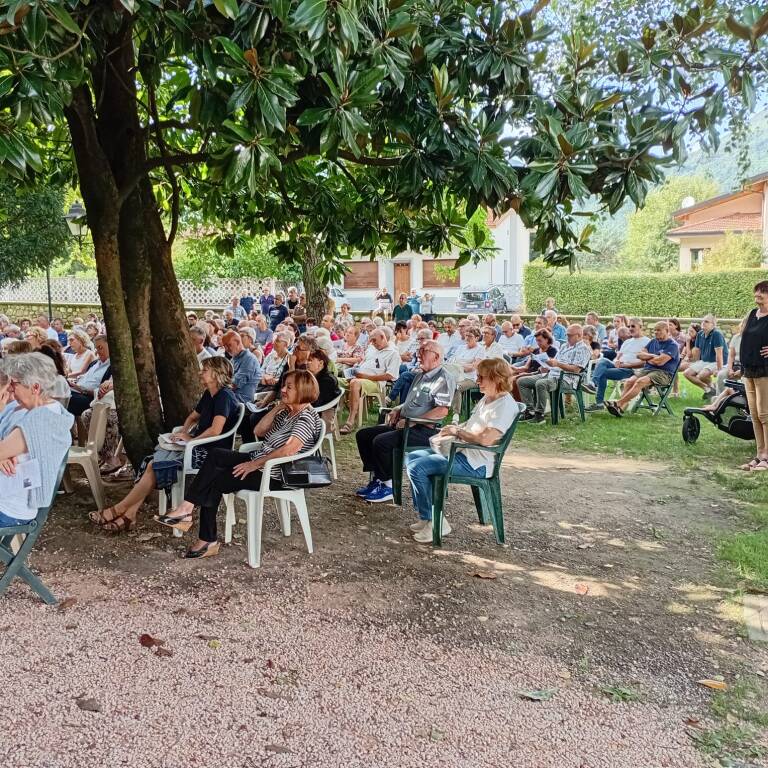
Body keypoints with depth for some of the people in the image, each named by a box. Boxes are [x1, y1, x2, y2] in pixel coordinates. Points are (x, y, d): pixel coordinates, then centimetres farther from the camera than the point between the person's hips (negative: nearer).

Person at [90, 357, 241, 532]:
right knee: (151, 461, -8)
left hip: (210, 453, -9)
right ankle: (129, 515, -12)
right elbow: (193, 416, 28)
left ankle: (119, 509, -4)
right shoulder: (209, 395, 15)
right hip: (198, 447, 9)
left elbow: (215, 430, -26)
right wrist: (183, 432, 8)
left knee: (155, 465, -15)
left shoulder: (224, 396, -15)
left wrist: (190, 439, -11)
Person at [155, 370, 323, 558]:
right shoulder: (287, 411, 14)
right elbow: (259, 432, 11)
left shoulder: (306, 416, -17)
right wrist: (276, 409, -1)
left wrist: (254, 465, -24)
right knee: (216, 454, -8)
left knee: (212, 482, -10)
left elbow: (290, 449, -30)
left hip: (273, 476, -9)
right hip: (258, 461, 9)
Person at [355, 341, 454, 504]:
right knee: (363, 435, 5)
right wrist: (398, 409, 10)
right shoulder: (420, 376, 19)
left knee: (381, 441, -27)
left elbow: (442, 411, -22)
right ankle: (376, 479, 9)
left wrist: (412, 421, -21)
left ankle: (388, 487, -10)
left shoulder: (443, 379, -11)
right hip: (405, 424, 10)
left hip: (426, 429, -10)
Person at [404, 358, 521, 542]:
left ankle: (435, 522, -7)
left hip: (477, 463, -11)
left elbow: (486, 439, -28)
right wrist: (455, 428, 5)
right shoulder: (486, 399, 14)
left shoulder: (505, 404, -17)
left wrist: (458, 432, -15)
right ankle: (426, 516, 10)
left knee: (417, 468, -19)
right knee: (411, 457, 11)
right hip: (461, 451, 11)